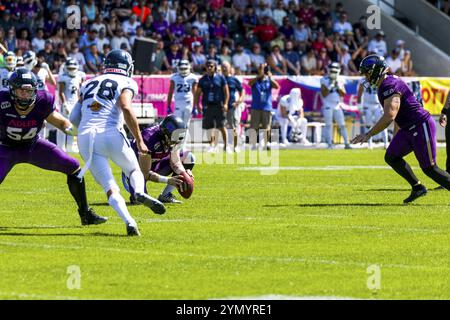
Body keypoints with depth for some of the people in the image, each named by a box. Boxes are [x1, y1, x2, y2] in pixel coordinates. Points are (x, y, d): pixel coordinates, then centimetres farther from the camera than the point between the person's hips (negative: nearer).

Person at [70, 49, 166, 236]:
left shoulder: (89, 84, 24)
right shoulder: (126, 84, 9)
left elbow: (74, 118, 19)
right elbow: (126, 109, -11)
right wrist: (139, 141, -8)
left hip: (85, 137, 3)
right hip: (110, 134, -3)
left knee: (109, 187, 1)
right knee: (134, 170, 20)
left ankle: (128, 220, -24)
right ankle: (139, 192, -14)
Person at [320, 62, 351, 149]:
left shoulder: (340, 80, 6)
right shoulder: (324, 80, -6)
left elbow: (343, 94, 3)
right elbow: (324, 94, -11)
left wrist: (338, 86, -11)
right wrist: (330, 86, -20)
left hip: (337, 106, 4)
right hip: (328, 106, -3)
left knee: (342, 125, 2)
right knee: (328, 125, -4)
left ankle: (347, 143, 3)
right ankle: (330, 144, 0)